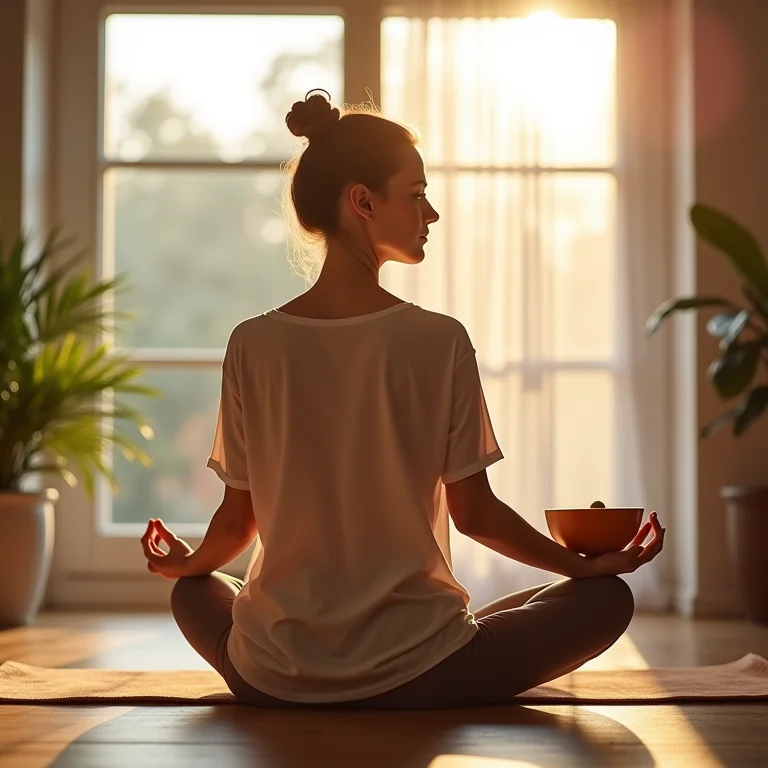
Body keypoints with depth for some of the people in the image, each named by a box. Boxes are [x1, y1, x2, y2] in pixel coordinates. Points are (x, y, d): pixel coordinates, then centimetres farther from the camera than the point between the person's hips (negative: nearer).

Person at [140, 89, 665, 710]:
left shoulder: (253, 345, -5)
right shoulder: (439, 341, -12)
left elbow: (237, 521, 1)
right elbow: (475, 513, -6)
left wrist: (184, 562, 23)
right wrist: (585, 564, 9)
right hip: (411, 678, -3)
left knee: (194, 592, 35)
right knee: (606, 599, 11)